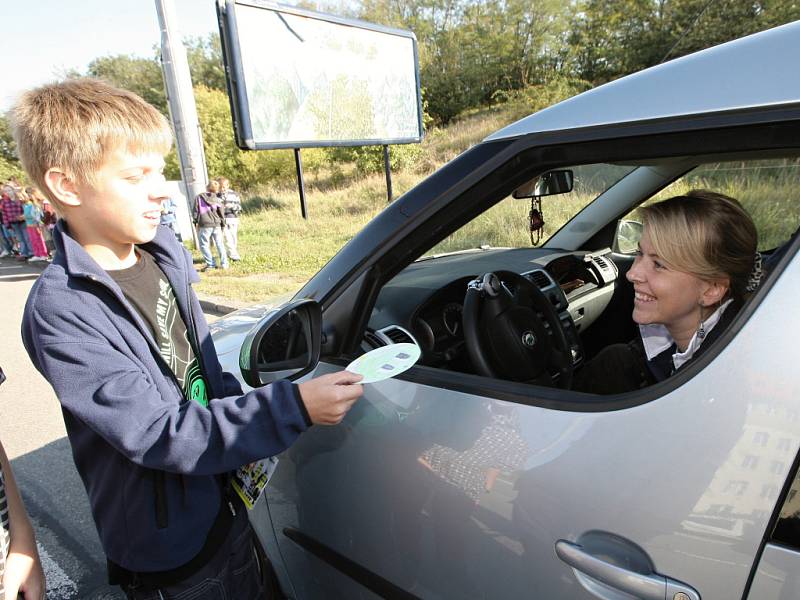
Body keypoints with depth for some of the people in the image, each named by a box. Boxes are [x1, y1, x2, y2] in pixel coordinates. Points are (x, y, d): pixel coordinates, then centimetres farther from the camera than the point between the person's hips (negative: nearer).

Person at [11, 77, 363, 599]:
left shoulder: (165, 251, -3)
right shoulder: (60, 311, -24)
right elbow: (157, 434, -28)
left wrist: (246, 419, 5)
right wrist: (293, 408, -34)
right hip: (169, 549, -6)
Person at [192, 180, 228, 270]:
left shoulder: (199, 197, 0)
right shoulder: (217, 199, 4)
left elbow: (195, 211, 1)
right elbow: (221, 214, 7)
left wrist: (195, 221, 13)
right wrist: (223, 225, 18)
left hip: (204, 225, -3)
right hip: (216, 225, 3)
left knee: (204, 245, 5)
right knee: (220, 244, 12)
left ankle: (210, 263, -3)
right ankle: (224, 264, 11)